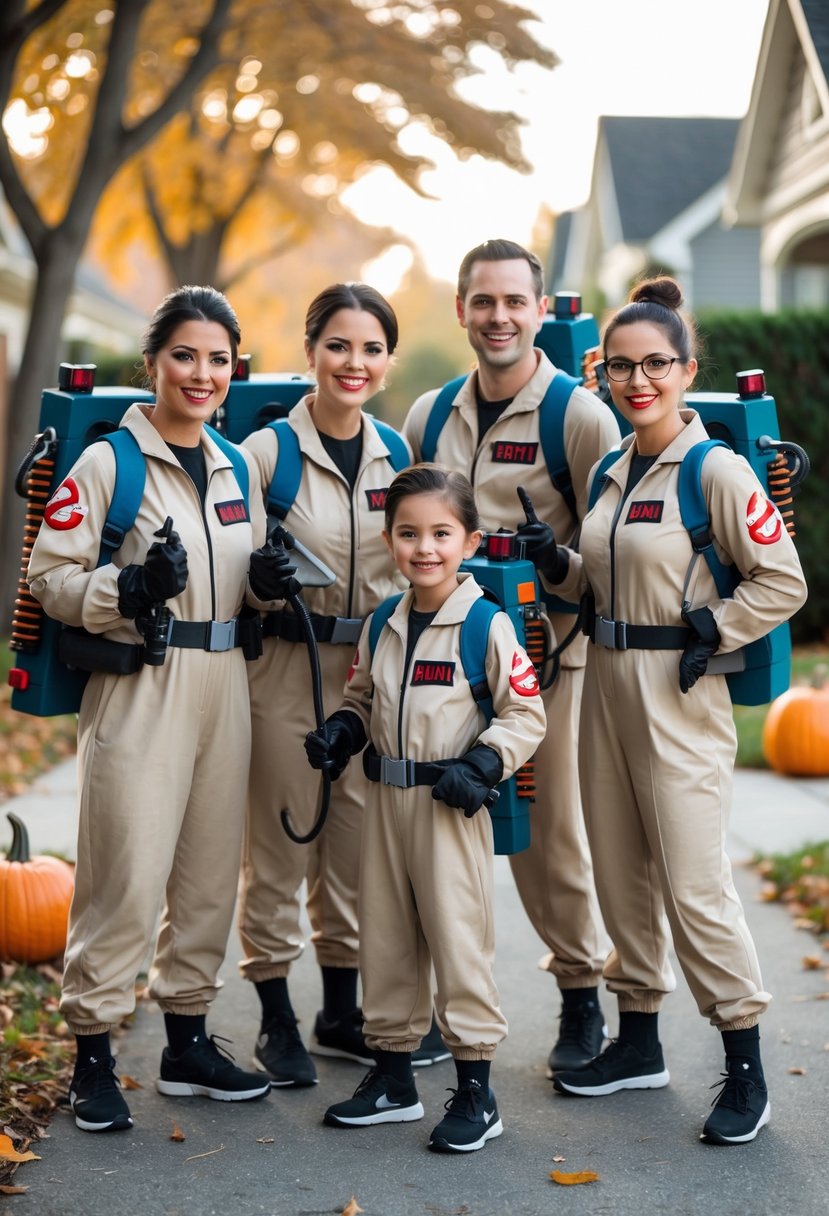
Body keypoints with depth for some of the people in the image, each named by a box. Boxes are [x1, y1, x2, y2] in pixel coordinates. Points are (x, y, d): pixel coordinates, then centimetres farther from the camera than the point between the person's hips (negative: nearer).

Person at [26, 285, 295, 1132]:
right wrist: (131, 590, -23)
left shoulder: (235, 467, 14)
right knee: (126, 878, -6)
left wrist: (268, 579, 1)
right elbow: (48, 576, -8)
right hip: (138, 690, -6)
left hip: (222, 685, 6)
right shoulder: (107, 463, -6)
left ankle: (188, 1041, 24)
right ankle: (92, 1053, 7)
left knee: (210, 873, 11)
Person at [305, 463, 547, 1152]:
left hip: (452, 808, -6)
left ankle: (476, 1092, 9)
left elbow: (526, 714, -9)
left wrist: (482, 766, -20)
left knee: (458, 939, -2)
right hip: (386, 801, 6)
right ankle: (392, 1077, 26)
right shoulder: (382, 624, 7)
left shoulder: (487, 625, -11)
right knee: (384, 937, 13)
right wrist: (340, 733, 0)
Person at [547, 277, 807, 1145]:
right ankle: (638, 1040, 27)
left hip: (679, 696, -8)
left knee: (694, 887, -6)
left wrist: (709, 632, -14)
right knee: (620, 872, 14)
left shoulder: (715, 470, -11)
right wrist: (557, 564, 2)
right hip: (606, 683, 8)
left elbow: (783, 582, -10)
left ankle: (745, 1068, 6)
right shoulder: (610, 470, 10)